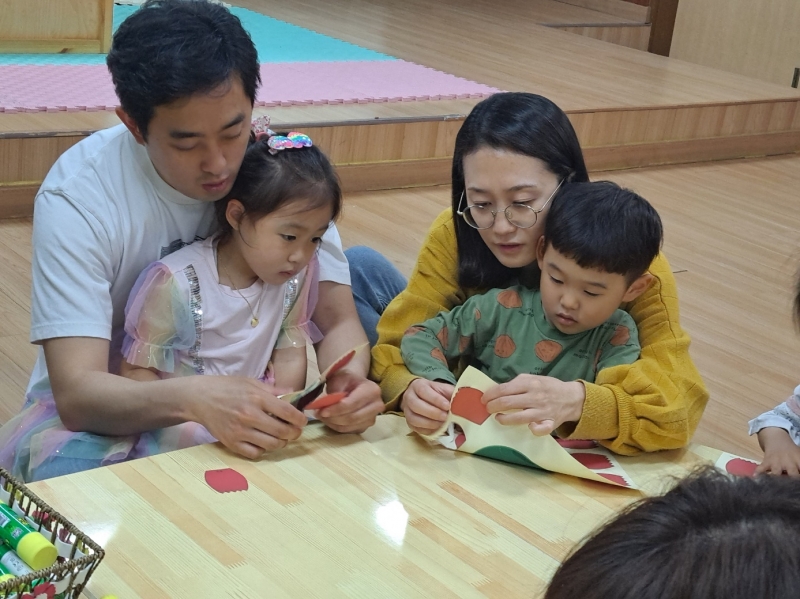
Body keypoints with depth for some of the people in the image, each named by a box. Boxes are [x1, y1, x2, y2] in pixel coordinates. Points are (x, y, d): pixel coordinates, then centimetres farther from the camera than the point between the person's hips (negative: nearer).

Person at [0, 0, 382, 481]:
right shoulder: (77, 197, -25)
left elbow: (339, 319, -10)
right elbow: (76, 394, -31)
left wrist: (349, 378, -34)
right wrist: (194, 400, -50)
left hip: (237, 399, 4)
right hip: (102, 413, -4)